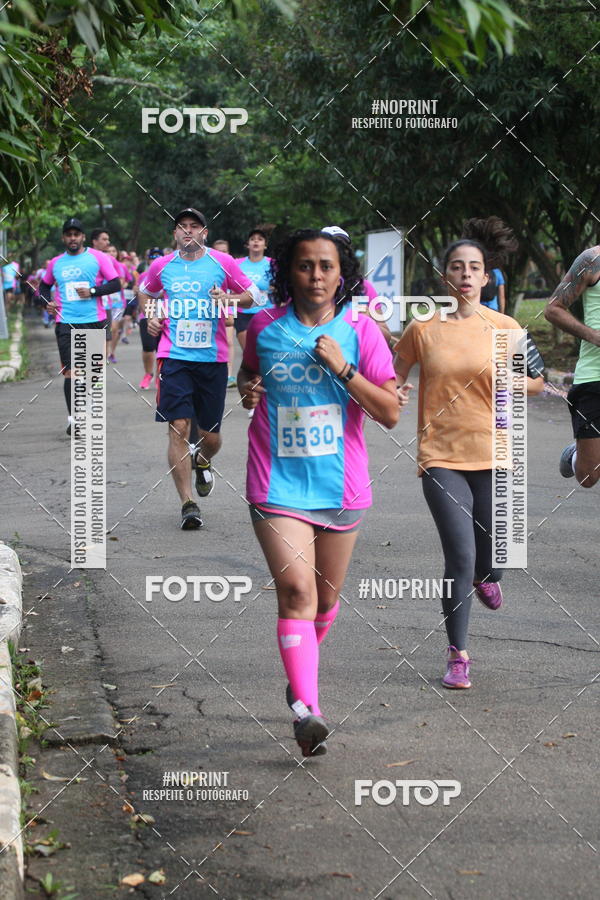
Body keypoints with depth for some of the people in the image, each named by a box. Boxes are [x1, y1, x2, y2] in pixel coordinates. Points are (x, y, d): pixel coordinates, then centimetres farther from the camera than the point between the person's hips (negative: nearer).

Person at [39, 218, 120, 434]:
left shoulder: (97, 258, 1)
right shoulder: (55, 263, 10)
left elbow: (115, 284, -1)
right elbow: (44, 286, 26)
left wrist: (92, 291, -14)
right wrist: (48, 301, 5)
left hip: (94, 321, -1)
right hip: (66, 323, 1)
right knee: (70, 371, -10)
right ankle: (72, 417, -11)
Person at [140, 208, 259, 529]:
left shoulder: (222, 262, 2)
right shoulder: (161, 266, 6)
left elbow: (252, 295, 10)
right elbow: (146, 292, 26)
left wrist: (229, 298, -9)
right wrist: (150, 316, 8)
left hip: (213, 357, 0)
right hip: (174, 356, 0)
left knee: (211, 435, 6)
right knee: (178, 427, -11)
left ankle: (201, 460, 44)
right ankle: (187, 503, -5)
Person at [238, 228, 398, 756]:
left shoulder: (360, 331, -3)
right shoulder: (265, 328, 0)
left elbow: (390, 413, -6)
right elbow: (249, 372, 22)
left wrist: (343, 369, -17)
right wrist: (247, 390, -1)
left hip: (341, 486, 2)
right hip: (278, 486, -2)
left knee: (326, 595, 16)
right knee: (295, 588, -18)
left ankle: (302, 670, 44)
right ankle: (306, 706, -23)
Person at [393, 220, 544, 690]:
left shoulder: (504, 327, 0)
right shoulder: (423, 328, -1)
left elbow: (537, 382, 9)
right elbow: (399, 371, 15)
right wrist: (395, 395, -6)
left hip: (492, 456, 2)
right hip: (441, 457, -1)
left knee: (487, 554, 8)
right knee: (461, 557, -11)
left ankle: (485, 575, 49)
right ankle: (458, 656, 4)